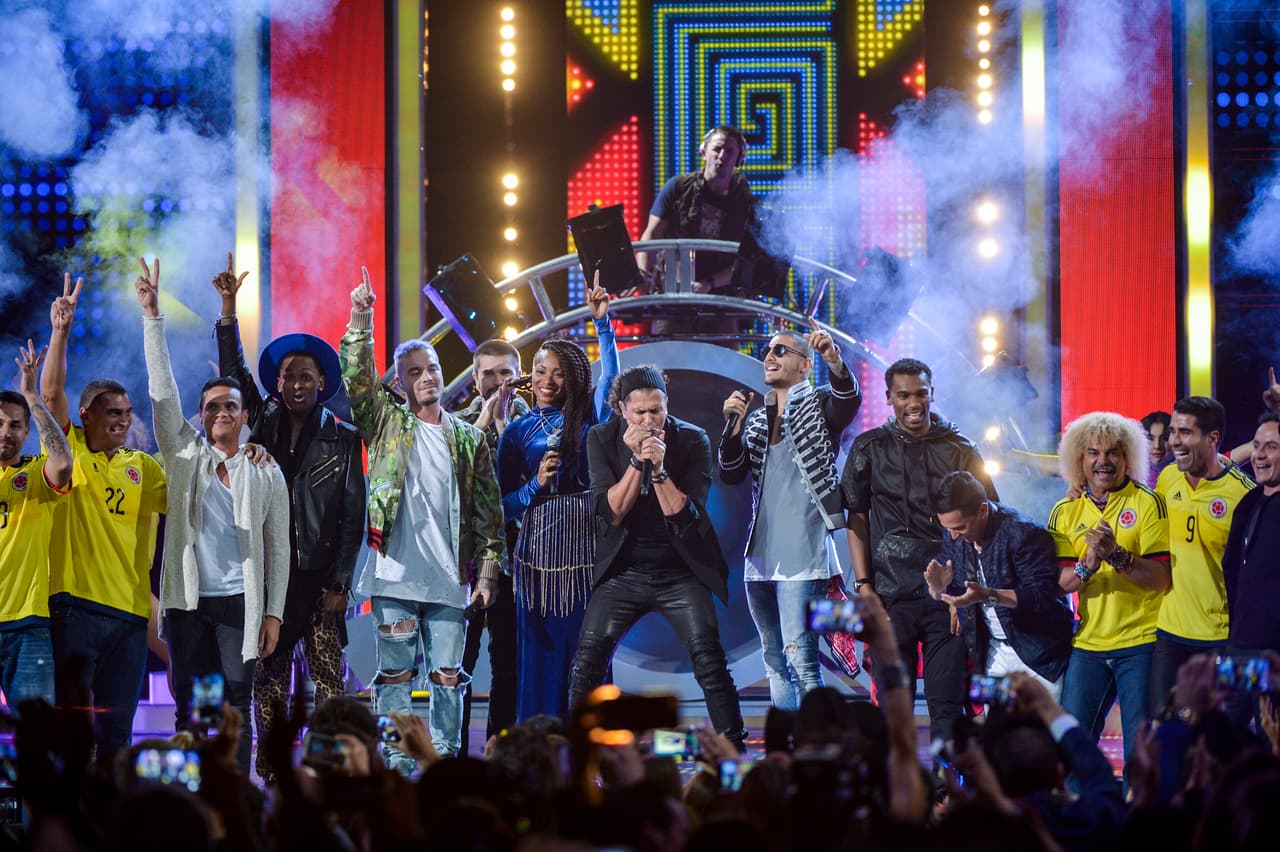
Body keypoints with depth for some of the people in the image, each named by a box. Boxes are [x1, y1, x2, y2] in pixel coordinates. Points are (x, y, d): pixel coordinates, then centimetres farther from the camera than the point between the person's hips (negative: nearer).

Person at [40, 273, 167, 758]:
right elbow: (51, 394, -7)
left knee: (117, 730, 6)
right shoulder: (69, 453, 3)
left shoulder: (142, 468, 13)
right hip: (77, 604, -4)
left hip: (130, 609, 4)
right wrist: (60, 331, -14)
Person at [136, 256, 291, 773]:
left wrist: (273, 612, 0)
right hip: (188, 599, 1)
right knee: (190, 708, 1)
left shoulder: (266, 474, 8)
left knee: (236, 705, -3)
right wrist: (152, 315, -7)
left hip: (240, 601, -1)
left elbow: (278, 548, 8)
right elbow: (163, 390, 1)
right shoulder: (184, 455, 9)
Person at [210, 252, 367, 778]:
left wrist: (340, 583, -6)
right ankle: (270, 775, 6)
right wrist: (228, 308, -8)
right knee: (267, 681, 3)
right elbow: (232, 369, 3)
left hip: (318, 576, -2)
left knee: (329, 682, -5)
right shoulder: (263, 423, 12)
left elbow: (353, 516, 1)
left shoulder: (342, 439, 4)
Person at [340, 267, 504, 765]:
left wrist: (487, 573, 5)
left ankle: (444, 760, 9)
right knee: (396, 675, -2)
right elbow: (358, 379, -8)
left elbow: (489, 513, 12)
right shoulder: (387, 425, 8)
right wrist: (360, 321, -17)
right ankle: (396, 764, 1)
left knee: (447, 676, 3)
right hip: (394, 575, -2)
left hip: (449, 579, 2)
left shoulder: (469, 439, 13)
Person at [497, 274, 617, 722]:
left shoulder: (588, 417, 7)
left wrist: (602, 320, -18)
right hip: (539, 545, 0)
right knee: (542, 648, 0)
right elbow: (505, 503, 7)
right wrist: (537, 484, -10)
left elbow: (610, 372, -10)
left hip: (586, 542, 0)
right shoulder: (517, 431, 8)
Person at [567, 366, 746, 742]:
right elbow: (611, 512, -9)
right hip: (623, 571, 1)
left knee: (707, 654, -15)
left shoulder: (692, 440, -5)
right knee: (588, 657, -10)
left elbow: (685, 517, -11)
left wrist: (659, 468, -23)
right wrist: (636, 461, -19)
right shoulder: (602, 439, -1)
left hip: (680, 572, -1)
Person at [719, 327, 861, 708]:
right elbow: (731, 474, 9)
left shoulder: (818, 406, 2)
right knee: (775, 662, 9)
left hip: (802, 556, -7)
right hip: (761, 558, 7)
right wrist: (734, 425, -5)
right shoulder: (756, 420, 19)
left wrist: (834, 362, -40)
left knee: (800, 658, -16)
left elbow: (849, 400, -21)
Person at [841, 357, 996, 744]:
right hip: (893, 595, 0)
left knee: (947, 704, -2)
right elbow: (856, 518, 9)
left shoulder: (959, 450, 7)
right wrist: (863, 585, 0)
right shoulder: (870, 448, 8)